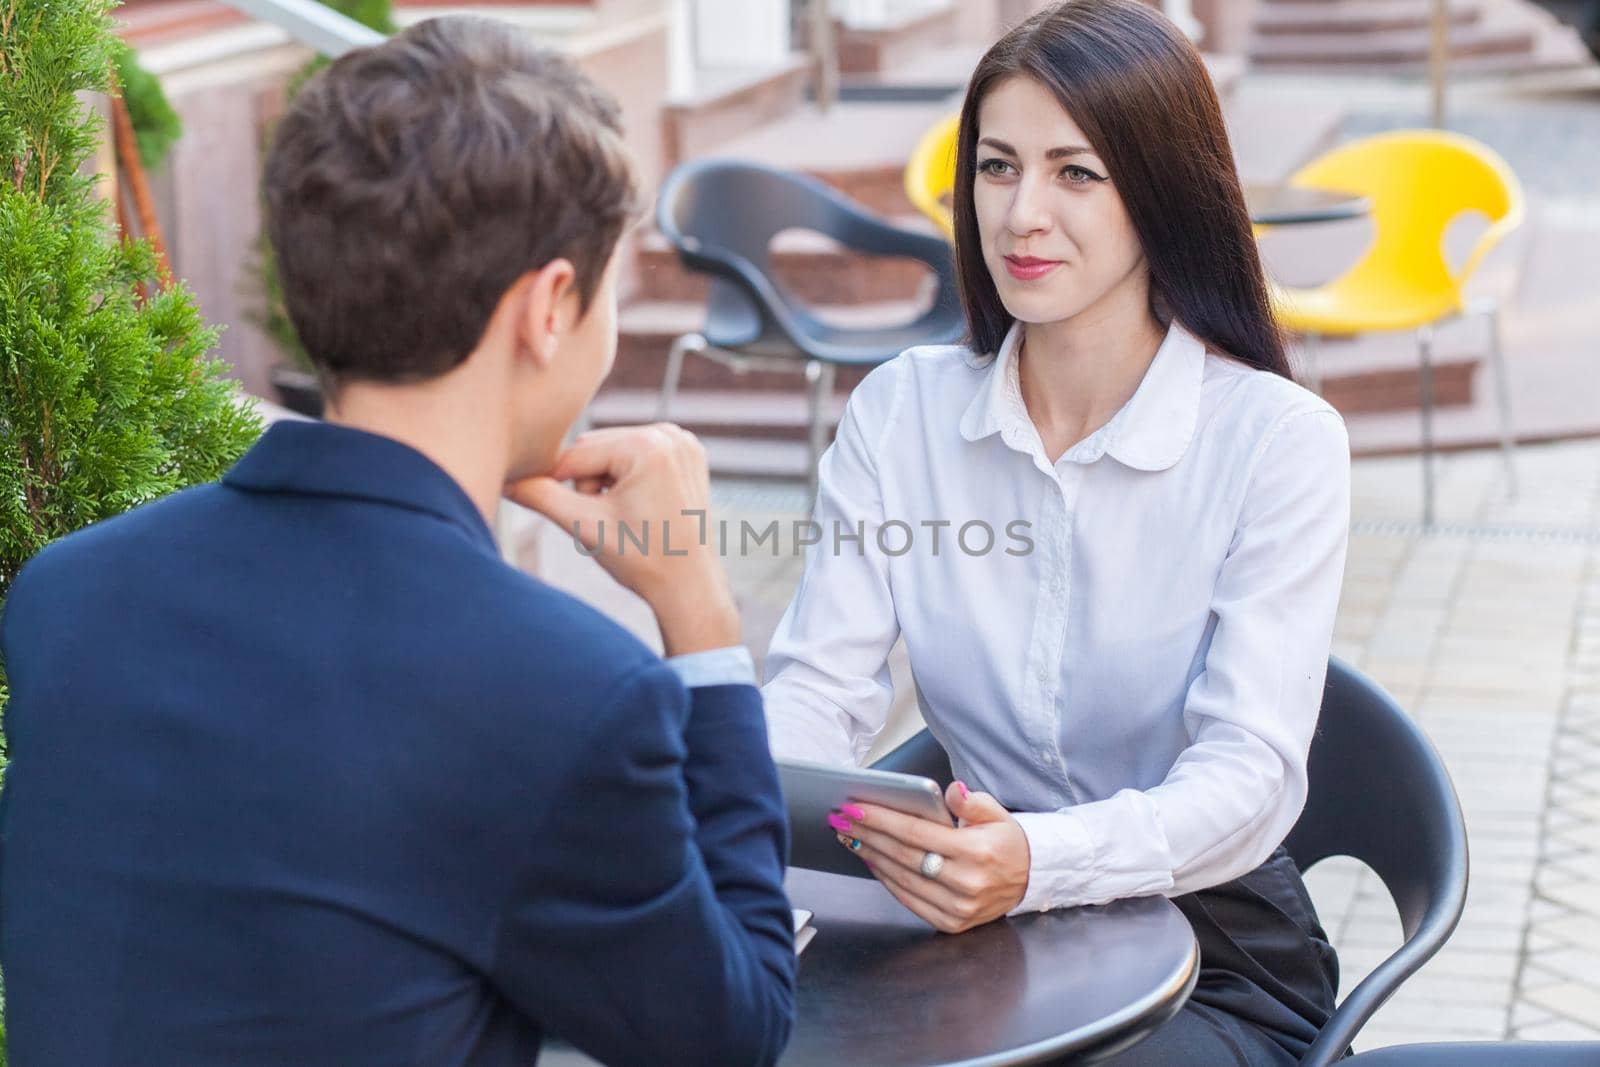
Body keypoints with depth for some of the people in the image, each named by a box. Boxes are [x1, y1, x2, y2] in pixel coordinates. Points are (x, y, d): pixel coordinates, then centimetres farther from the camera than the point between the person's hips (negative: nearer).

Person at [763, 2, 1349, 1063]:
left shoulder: (1279, 443, -11)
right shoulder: (900, 411, 2)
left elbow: (1250, 773, -19)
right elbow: (820, 686, -2)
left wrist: (1040, 861, -40)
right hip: (981, 945, 4)